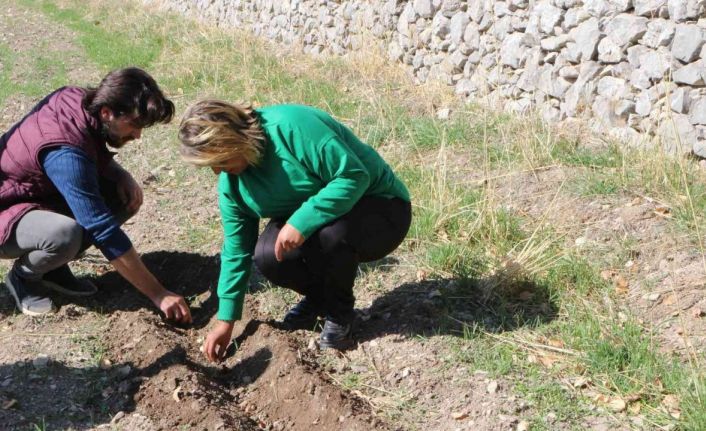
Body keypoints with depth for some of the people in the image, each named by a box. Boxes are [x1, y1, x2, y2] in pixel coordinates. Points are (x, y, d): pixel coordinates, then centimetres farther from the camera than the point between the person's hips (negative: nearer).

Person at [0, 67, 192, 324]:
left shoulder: (78, 99, -12)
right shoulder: (65, 153, -36)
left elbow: (98, 156, 11)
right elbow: (105, 231, -35)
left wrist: (122, 175, -12)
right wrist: (159, 295, -30)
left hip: (42, 196, 8)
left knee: (126, 196, -8)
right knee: (65, 233, -39)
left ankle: (52, 267, 4)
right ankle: (23, 276, -5)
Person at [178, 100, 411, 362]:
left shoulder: (291, 126, -30)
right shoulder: (230, 183, -6)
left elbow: (354, 176, -31)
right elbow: (236, 250, 0)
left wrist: (301, 223, -35)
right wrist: (225, 321, 0)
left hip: (381, 208, -5)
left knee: (330, 234, -36)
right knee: (267, 256, -22)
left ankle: (340, 311, -6)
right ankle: (318, 297, 10)